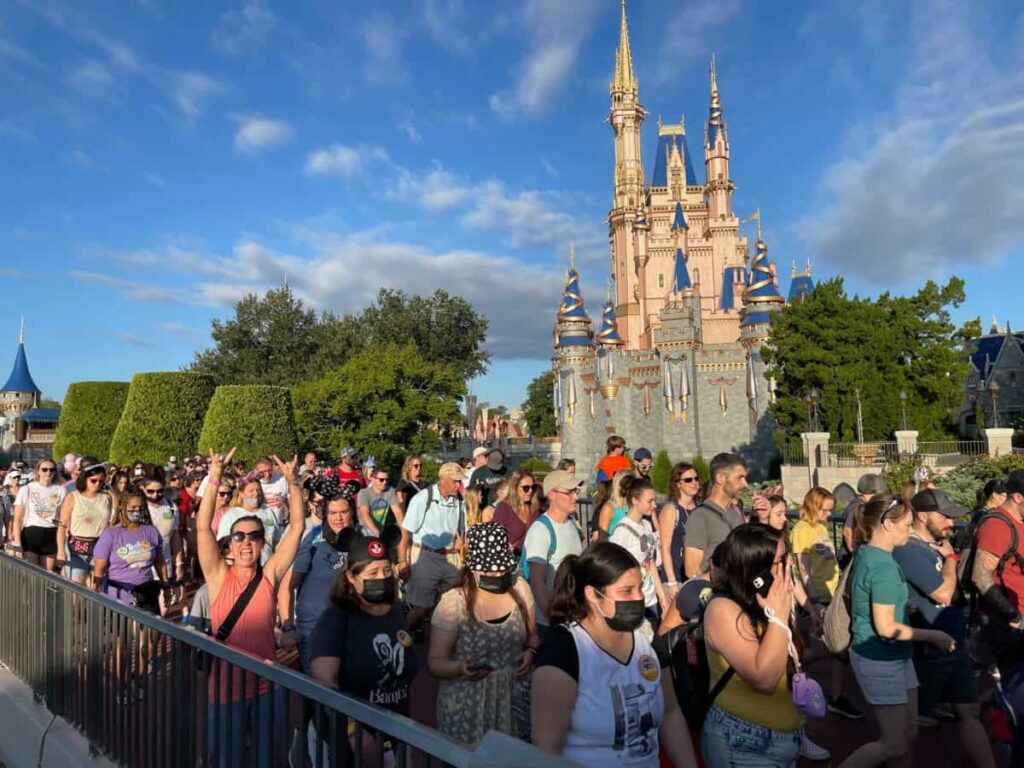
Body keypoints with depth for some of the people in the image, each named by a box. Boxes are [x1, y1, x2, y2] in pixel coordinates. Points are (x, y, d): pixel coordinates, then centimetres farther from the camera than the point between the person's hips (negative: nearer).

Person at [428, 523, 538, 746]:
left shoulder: (520, 589, -3)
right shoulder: (453, 602, -15)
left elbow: (533, 636, 10)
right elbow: (435, 661, -11)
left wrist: (530, 652, -10)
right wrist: (459, 668, -30)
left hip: (513, 700, 3)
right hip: (467, 706, -3)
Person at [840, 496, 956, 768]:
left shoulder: (865, 553, 3)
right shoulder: (884, 566, -25)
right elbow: (886, 628, -24)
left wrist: (903, 604, 22)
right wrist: (933, 636, -14)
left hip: (892, 657, 9)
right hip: (880, 661, -9)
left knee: (907, 733, 19)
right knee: (893, 743, 3)